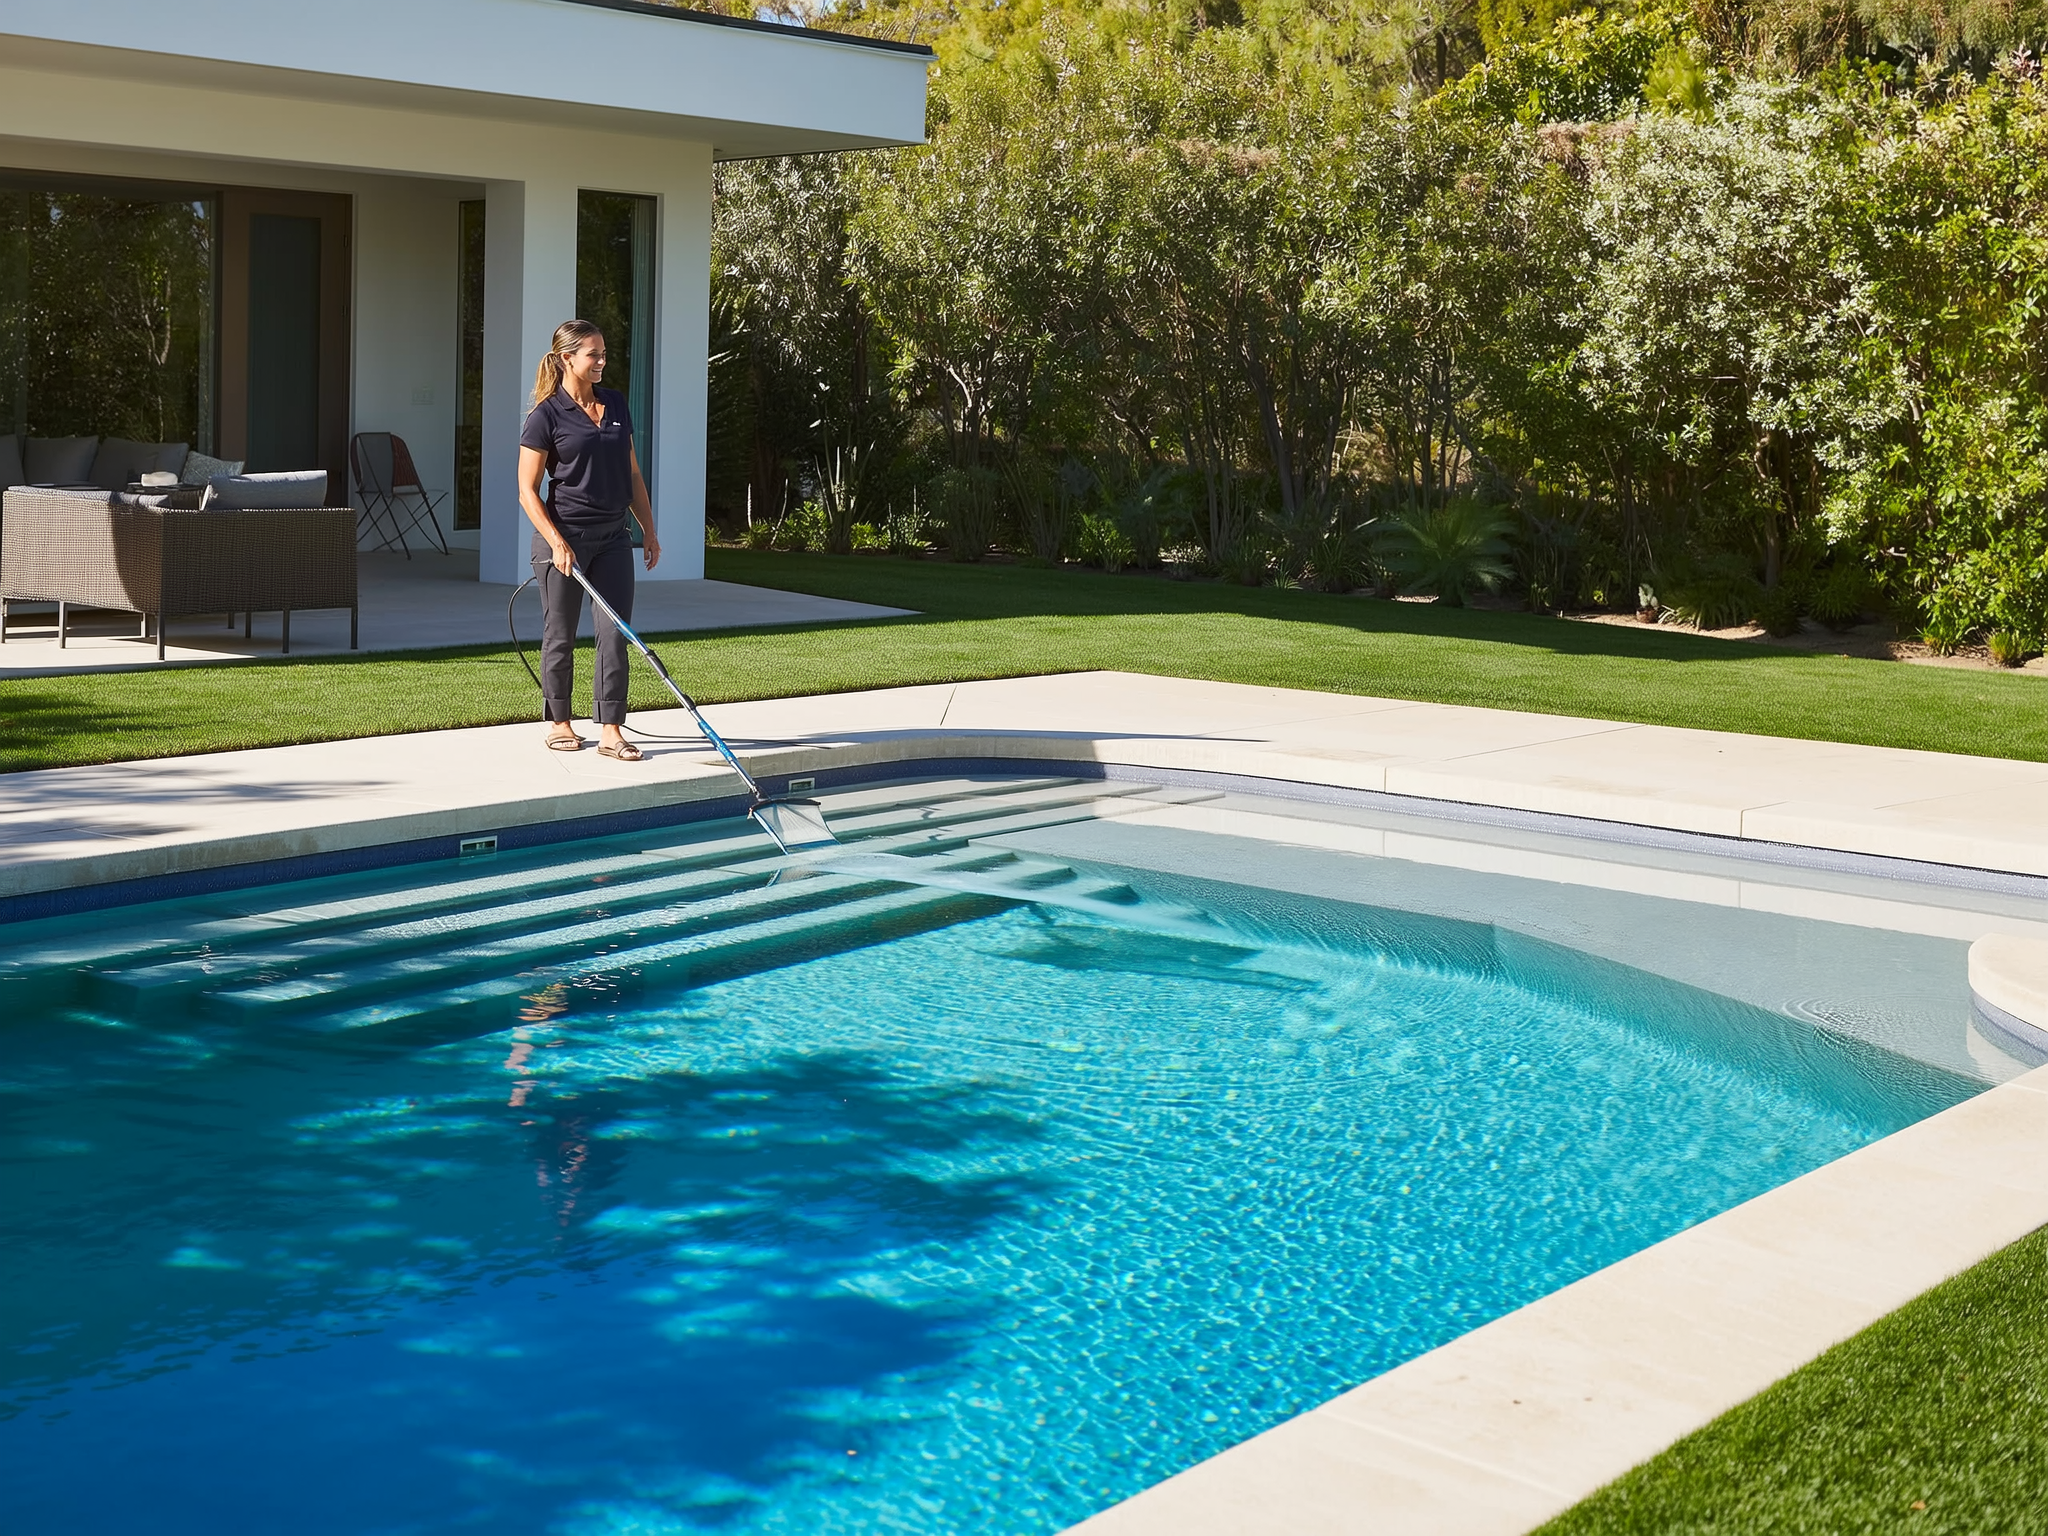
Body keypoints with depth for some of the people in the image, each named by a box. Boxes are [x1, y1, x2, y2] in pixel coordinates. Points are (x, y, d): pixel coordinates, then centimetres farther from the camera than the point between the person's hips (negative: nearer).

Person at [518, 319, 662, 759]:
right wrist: (556, 542, -18)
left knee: (616, 632, -2)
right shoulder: (546, 416, -8)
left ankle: (610, 730, 0)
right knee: (560, 634, 6)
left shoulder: (616, 405, 9)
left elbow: (632, 474, 16)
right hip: (565, 535, -5)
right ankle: (558, 723, 20)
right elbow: (527, 492, -8)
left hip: (613, 536, 5)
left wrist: (649, 529, 12)